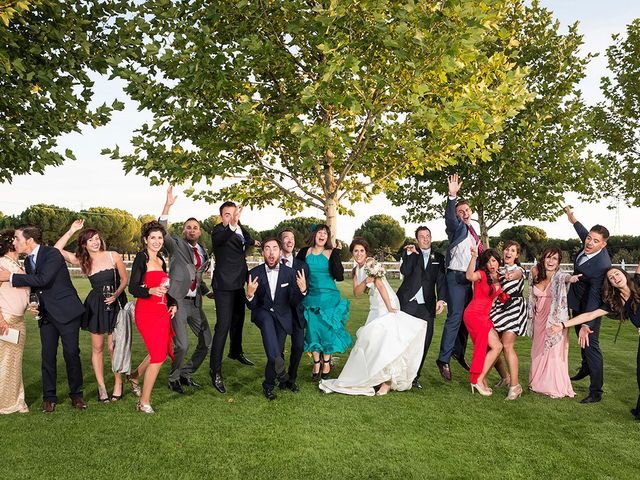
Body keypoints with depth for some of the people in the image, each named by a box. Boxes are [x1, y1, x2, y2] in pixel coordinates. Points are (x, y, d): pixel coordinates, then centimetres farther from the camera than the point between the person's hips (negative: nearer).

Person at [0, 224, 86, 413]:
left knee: (71, 353, -1)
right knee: (48, 356, 6)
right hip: (46, 314, 7)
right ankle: (49, 397, 17)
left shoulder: (53, 254, -13)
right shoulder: (28, 261, 10)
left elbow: (42, 279, -26)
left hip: (66, 311, -6)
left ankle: (76, 395, 12)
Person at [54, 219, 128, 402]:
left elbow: (124, 279, 4)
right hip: (95, 306, 2)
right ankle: (101, 386, 16)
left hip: (116, 304, -2)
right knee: (97, 347, 6)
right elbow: (57, 249, -3)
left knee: (113, 347, -2)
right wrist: (71, 231, -4)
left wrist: (116, 294, -13)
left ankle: (118, 384, 13)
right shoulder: (82, 261, 3)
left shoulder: (113, 256, -3)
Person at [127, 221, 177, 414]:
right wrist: (151, 291, -31)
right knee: (158, 356, -8)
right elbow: (132, 288, -14)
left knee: (159, 353, 16)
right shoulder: (141, 258, -9)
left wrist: (173, 304, 7)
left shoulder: (161, 260, 13)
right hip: (146, 312, -8)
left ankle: (135, 376, 42)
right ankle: (144, 402, 5)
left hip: (162, 312, 8)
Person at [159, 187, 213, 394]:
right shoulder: (177, 244, -1)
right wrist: (168, 205, -27)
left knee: (207, 342, 9)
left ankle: (186, 374, 28)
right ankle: (173, 379, 17)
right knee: (182, 345, -9)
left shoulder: (203, 251, 16)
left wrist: (208, 292, 12)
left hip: (195, 303, 7)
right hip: (178, 301, -6)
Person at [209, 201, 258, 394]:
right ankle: (215, 370, -7)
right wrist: (232, 226, -62)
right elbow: (220, 238, -46)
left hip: (239, 283, 8)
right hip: (224, 285, -8)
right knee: (223, 325, -12)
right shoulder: (218, 230, -19)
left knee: (238, 319, 24)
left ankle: (236, 351, 46)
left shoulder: (240, 228, 3)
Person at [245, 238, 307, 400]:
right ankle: (278, 363, -37)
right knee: (267, 320, -35)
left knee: (277, 351, -5)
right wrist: (249, 294, -27)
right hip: (263, 313, -1)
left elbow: (294, 303, -4)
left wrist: (302, 290, -24)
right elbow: (252, 306, -4)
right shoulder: (255, 273, -6)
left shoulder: (290, 273, -5)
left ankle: (268, 385, 19)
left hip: (282, 316, 1)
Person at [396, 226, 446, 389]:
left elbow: (441, 281, 3)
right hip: (407, 302, -2)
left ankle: (414, 376, 11)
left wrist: (441, 299, -11)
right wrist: (410, 254, -17)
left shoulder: (439, 258, 12)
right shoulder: (409, 252, 8)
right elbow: (404, 271, -8)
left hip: (427, 305, 2)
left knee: (424, 342, 0)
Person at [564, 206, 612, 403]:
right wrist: (571, 216, 29)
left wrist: (587, 324, -39)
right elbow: (583, 232, 13)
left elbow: (594, 297, -36)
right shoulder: (588, 245, -13)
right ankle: (585, 369, 50)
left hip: (589, 307, -9)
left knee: (591, 345, -8)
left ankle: (596, 392, -1)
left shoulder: (602, 265, -35)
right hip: (577, 303, 9)